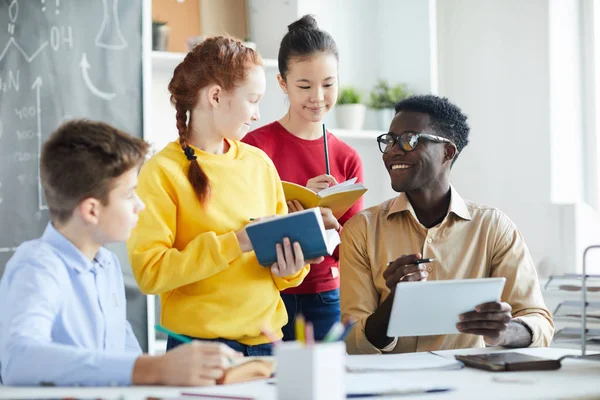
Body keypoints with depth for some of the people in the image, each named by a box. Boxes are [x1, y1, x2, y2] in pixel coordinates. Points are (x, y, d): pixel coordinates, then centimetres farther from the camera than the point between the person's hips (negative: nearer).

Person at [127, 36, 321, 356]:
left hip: (267, 340, 5)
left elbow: (284, 242, 15)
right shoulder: (163, 172, -7)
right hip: (199, 345, -5)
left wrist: (290, 268, -8)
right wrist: (234, 244, -20)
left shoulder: (259, 163, 10)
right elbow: (148, 272, -16)